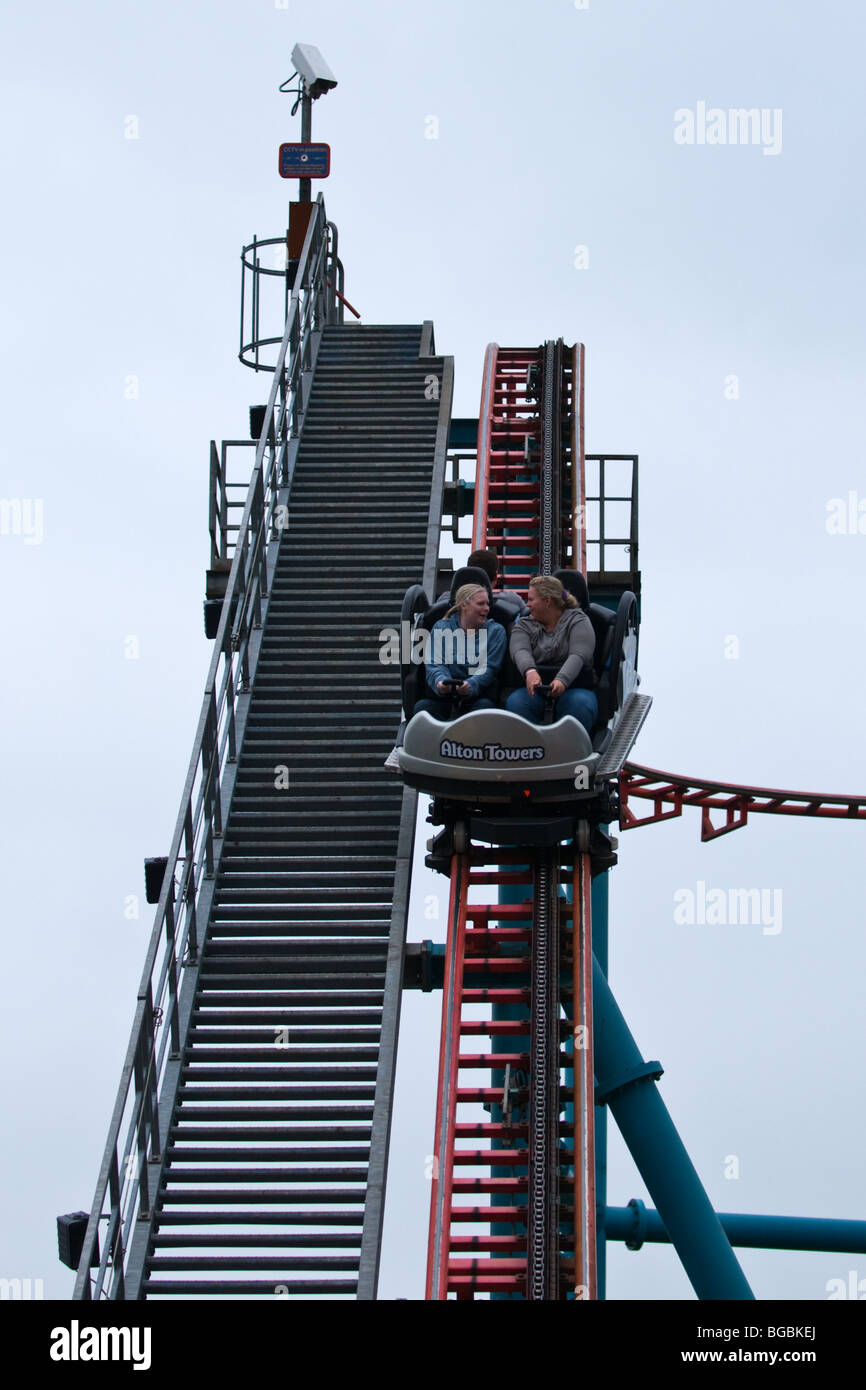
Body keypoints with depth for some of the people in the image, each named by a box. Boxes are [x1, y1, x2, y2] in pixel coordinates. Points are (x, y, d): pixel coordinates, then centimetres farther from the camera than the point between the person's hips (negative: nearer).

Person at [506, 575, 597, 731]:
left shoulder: (577, 621, 6)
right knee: (515, 701, -30)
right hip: (534, 689, 2)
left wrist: (562, 680, -35)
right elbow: (520, 651, -8)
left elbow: (579, 655, -13)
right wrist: (529, 671, -33)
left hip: (573, 688, -2)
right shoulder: (524, 626, 15)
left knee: (580, 703, -35)